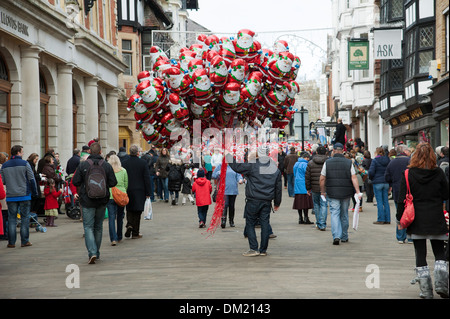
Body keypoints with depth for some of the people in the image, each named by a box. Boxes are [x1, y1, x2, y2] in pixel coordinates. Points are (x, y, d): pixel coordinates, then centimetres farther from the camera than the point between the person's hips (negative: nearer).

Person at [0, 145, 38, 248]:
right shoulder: (25, 164, -6)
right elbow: (32, 179, -6)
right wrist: (34, 192, 4)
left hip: (10, 196, 3)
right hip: (24, 195, -3)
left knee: (12, 219, 6)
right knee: (25, 218, 5)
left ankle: (11, 242, 4)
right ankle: (25, 241, 6)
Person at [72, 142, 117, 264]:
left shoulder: (83, 165, -9)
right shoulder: (107, 166, -5)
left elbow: (75, 182, -8)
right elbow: (113, 183, -5)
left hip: (87, 200, -2)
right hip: (102, 201, 2)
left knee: (88, 227, -1)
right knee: (98, 227, 16)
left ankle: (92, 253, -17)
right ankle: (96, 252, 24)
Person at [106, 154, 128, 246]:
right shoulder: (123, 171, 1)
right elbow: (126, 184, 7)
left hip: (110, 196, -2)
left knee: (111, 218, -2)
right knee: (120, 217, 15)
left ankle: (113, 239, -13)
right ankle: (119, 237, 24)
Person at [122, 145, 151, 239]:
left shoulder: (125, 163, -2)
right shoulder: (143, 163, -6)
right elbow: (147, 178, -5)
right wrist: (148, 192, 1)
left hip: (128, 190, 1)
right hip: (139, 191, -1)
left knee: (129, 210, 15)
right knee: (137, 212, 5)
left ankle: (129, 225, -10)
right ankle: (135, 233, 7)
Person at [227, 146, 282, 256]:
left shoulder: (252, 165, -10)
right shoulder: (275, 168, 7)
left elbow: (237, 167, -6)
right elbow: (278, 187, 13)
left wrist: (229, 157, 11)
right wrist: (277, 203, 22)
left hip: (253, 201, -4)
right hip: (267, 202, 4)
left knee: (250, 224, 4)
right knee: (265, 224, 8)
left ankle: (254, 248, -2)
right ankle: (263, 250, 11)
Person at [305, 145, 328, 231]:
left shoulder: (310, 163, 2)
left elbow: (307, 177, 3)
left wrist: (308, 188, 11)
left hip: (315, 188, 1)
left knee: (316, 205, 15)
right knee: (324, 205, 1)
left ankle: (318, 223, 23)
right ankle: (322, 224, -5)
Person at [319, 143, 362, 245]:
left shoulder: (327, 162, -1)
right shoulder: (348, 162, 0)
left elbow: (322, 179, 0)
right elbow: (354, 178, -6)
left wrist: (322, 191, 12)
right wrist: (358, 192, -6)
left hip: (332, 193, -1)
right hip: (346, 193, 1)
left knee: (334, 214, -2)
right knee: (344, 215, 13)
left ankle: (336, 236, -18)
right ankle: (344, 237, 23)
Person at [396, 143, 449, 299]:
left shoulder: (408, 174, -6)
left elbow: (402, 199, -6)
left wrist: (400, 219, 4)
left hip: (416, 221, 0)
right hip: (436, 220, 0)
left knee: (420, 254, 6)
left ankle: (426, 291, 6)